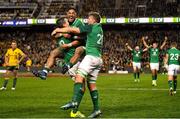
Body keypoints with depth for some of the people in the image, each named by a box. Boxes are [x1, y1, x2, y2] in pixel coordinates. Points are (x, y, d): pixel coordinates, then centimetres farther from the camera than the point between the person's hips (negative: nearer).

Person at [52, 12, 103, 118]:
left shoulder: (91, 27, 0)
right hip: (99, 58, 9)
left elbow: (73, 30, -2)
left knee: (79, 77, -20)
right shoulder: (99, 29, 24)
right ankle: (97, 109, 5)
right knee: (91, 83, 9)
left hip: (91, 56, -9)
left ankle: (75, 102, -39)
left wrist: (58, 30, 8)